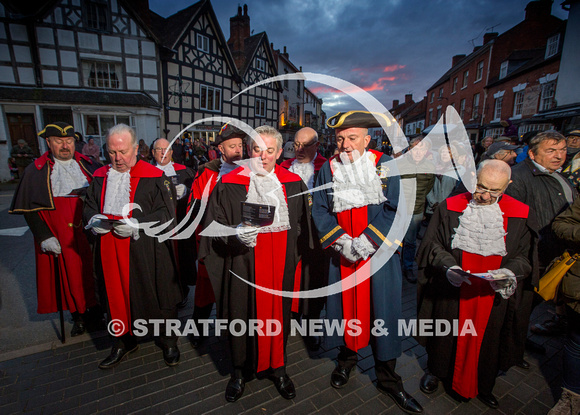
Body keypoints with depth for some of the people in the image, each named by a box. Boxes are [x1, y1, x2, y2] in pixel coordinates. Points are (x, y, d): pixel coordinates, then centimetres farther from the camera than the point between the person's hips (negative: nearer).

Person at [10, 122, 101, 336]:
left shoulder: (88, 165, 6)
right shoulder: (36, 171, 1)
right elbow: (29, 208, -3)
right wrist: (44, 237, -11)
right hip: (60, 237, -1)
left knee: (93, 270, 7)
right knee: (68, 274, 8)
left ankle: (96, 309, 25)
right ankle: (78, 316, 25)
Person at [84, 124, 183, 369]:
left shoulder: (154, 177, -8)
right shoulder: (101, 177, 9)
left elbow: (167, 213, -10)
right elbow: (89, 208, 17)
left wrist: (137, 224, -21)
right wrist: (94, 220, -6)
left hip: (147, 254, -4)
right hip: (112, 254, 5)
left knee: (157, 296, 6)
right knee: (118, 295, 15)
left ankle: (168, 341, 28)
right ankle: (124, 341, 38)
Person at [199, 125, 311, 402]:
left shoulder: (293, 184, 5)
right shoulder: (230, 184, -2)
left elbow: (302, 225, 11)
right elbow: (215, 225, -3)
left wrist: (294, 255, 6)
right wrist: (235, 234, -22)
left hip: (281, 263, 2)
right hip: (243, 263, -2)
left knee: (277, 311, 11)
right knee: (243, 313, 7)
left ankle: (277, 367, 35)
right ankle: (240, 371, 32)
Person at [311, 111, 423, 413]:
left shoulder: (385, 165, -4)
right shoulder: (329, 169, 1)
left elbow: (395, 209, -7)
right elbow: (319, 210, 0)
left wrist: (367, 240, -17)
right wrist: (341, 240, -13)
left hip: (379, 250, -1)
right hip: (342, 254, 2)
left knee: (382, 309, 6)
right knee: (345, 304, 13)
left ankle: (387, 377, 28)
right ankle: (347, 357, 40)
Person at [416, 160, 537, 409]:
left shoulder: (520, 215, -4)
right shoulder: (450, 208, -8)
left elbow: (524, 257, 2)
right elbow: (433, 245, -5)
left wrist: (510, 272, -18)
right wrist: (447, 266, -21)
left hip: (492, 295, 1)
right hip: (451, 292, -1)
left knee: (486, 339, 16)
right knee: (446, 333, 15)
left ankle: (481, 386, 43)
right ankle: (435, 372, 42)